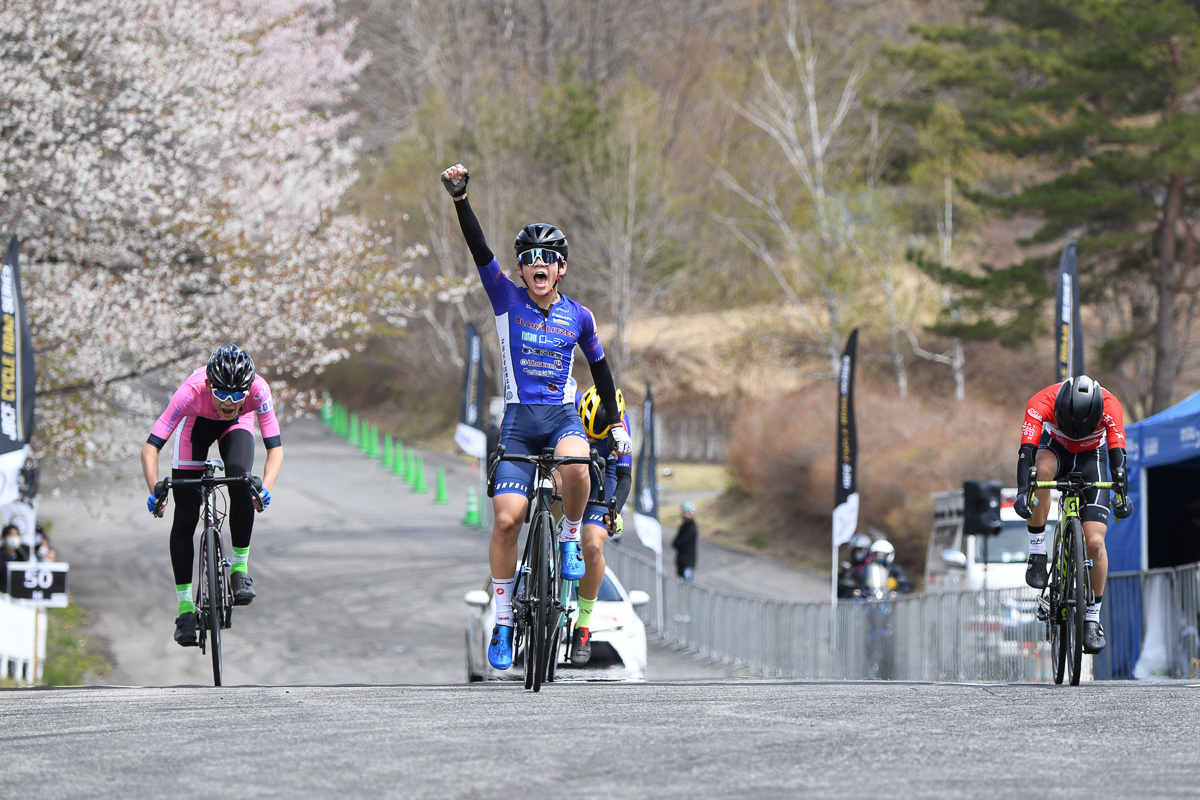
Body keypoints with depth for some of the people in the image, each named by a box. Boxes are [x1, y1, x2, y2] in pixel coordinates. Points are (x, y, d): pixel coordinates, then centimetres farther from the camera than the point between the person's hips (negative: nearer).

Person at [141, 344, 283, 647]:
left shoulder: (258, 390, -37)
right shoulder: (191, 393, -40)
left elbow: (275, 448, -36)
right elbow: (150, 447, -39)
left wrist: (266, 487, -54)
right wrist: (154, 490, -53)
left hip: (237, 426, 0)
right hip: (196, 422, 0)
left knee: (240, 479, -31)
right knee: (185, 517, -9)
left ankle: (240, 569, -13)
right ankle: (185, 608, 2)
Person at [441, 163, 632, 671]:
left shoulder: (578, 317, 6)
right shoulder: (507, 300, 2)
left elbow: (600, 368, 19)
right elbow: (480, 250, -9)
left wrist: (618, 423, 19)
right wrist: (460, 198, -21)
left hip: (562, 415, 0)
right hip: (519, 419, 0)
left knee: (575, 466, -35)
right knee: (507, 519, -13)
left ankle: (571, 536, -5)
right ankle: (502, 620, -1)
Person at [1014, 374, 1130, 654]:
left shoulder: (1110, 407, -30)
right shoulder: (1041, 403, -31)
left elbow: (1117, 455, -35)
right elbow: (1026, 450, -38)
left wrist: (1122, 494, -49)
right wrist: (1022, 492, -51)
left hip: (1090, 458, 0)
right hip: (1055, 448, 0)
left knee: (1095, 542, -15)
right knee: (1041, 469, -39)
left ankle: (1093, 617, 0)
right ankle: (1037, 552, -26)